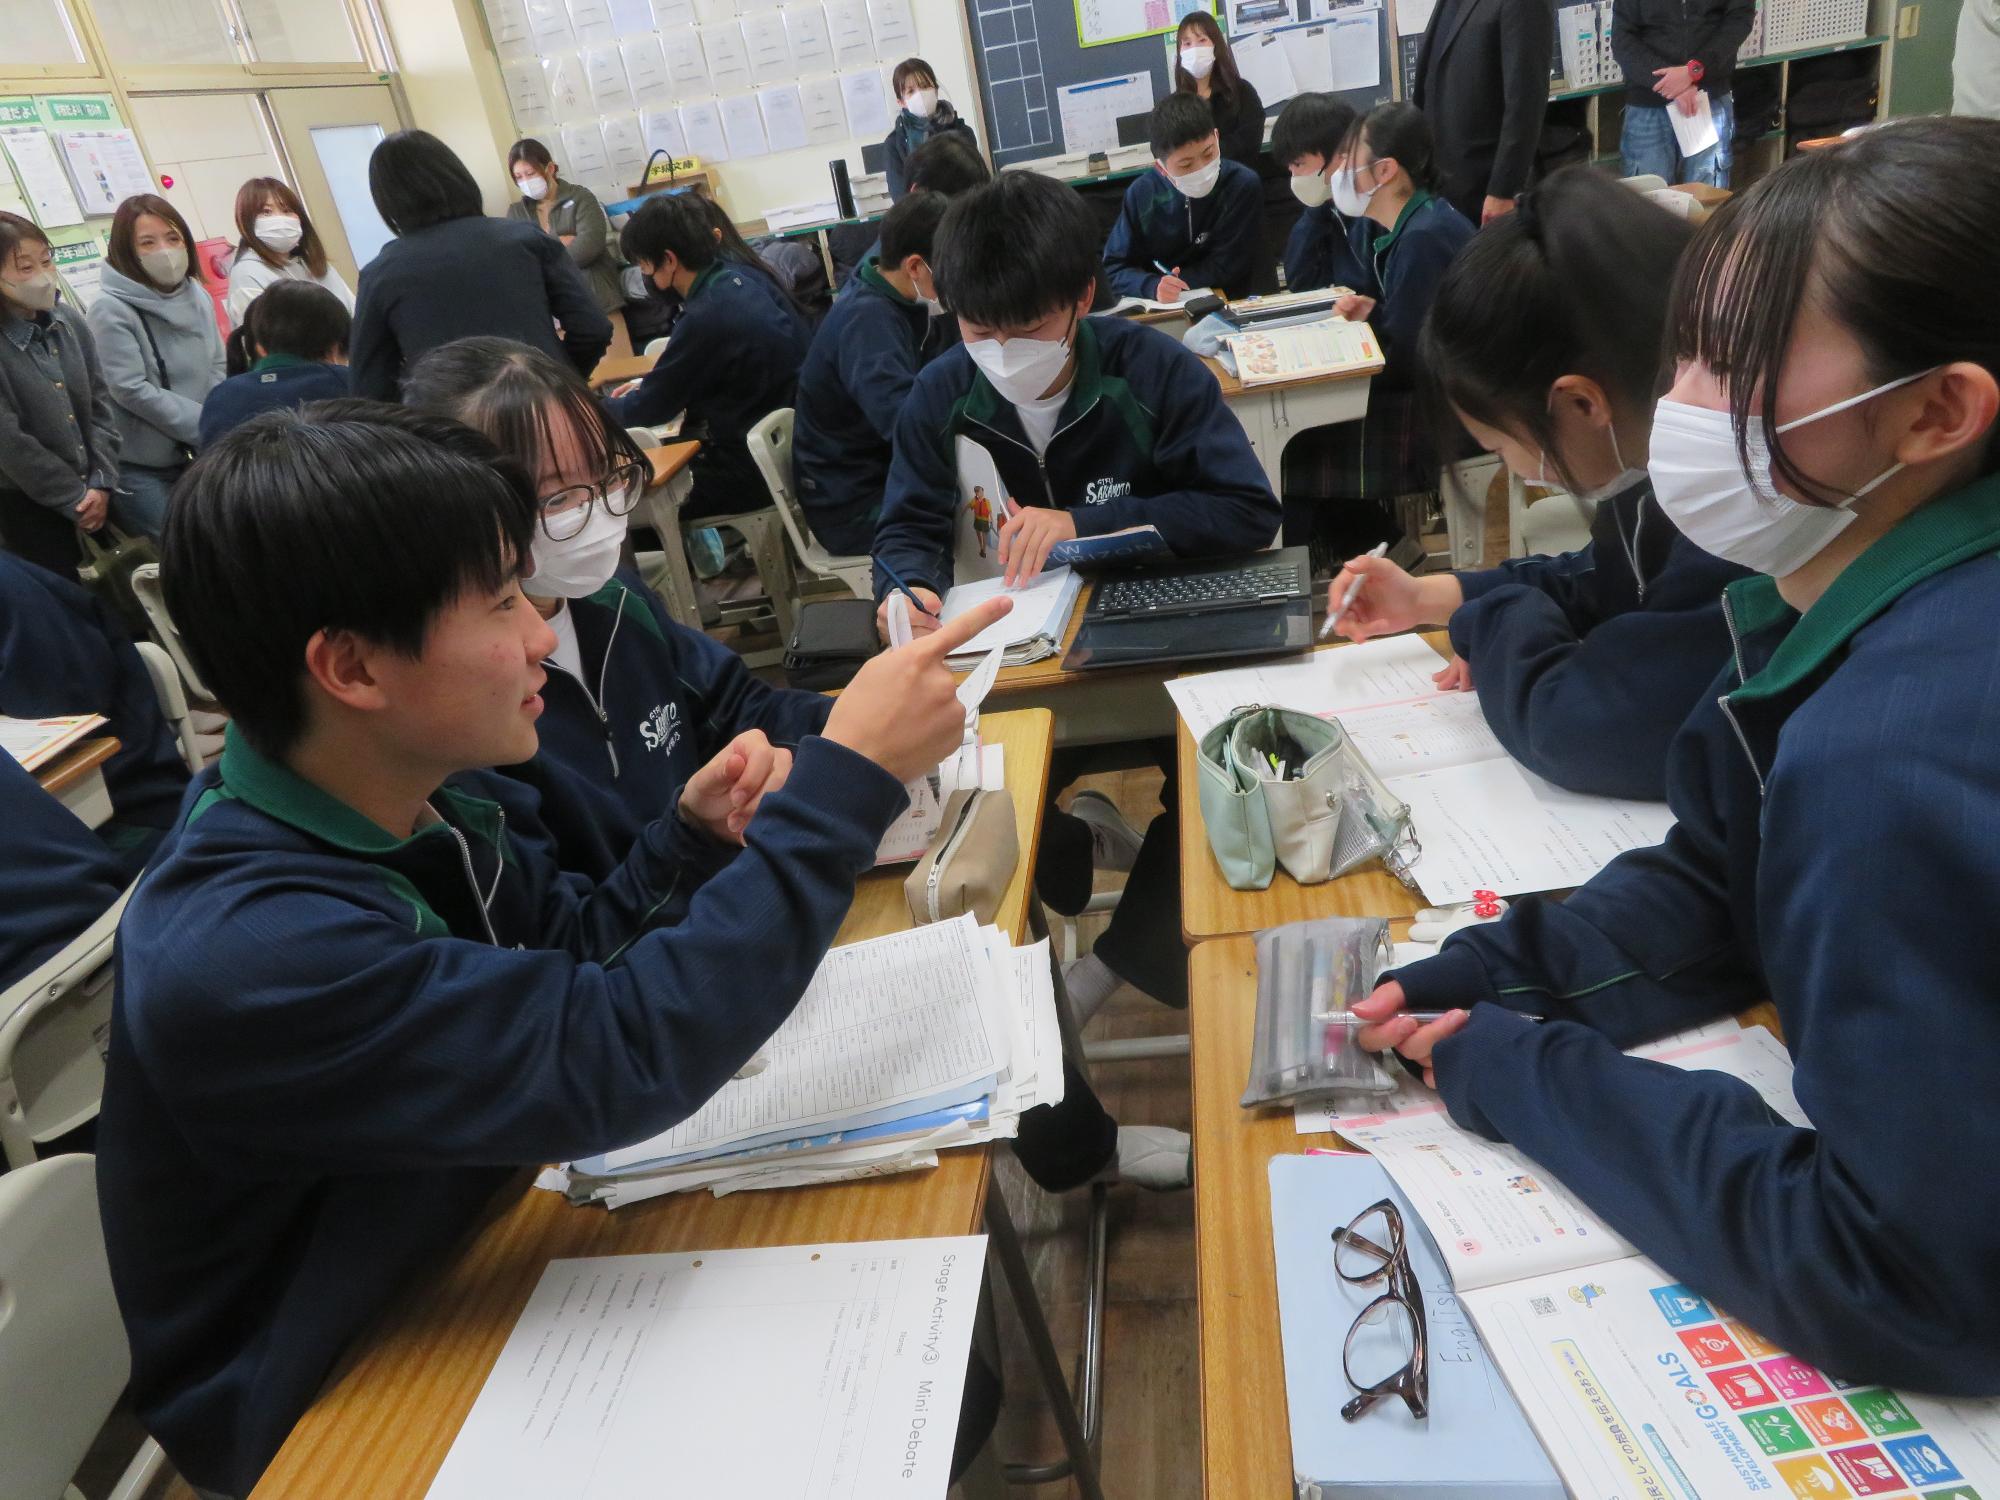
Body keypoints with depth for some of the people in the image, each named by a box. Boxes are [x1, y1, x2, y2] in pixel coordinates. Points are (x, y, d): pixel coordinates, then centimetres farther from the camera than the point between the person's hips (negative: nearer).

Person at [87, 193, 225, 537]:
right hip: (139, 467, -5)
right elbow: (132, 391, -18)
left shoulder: (197, 296, 4)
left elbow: (217, 370, 9)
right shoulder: (111, 310, -14)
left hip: (197, 456, 5)